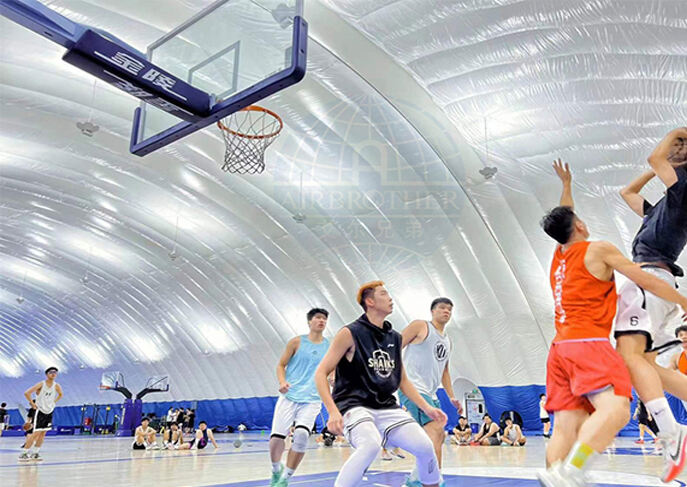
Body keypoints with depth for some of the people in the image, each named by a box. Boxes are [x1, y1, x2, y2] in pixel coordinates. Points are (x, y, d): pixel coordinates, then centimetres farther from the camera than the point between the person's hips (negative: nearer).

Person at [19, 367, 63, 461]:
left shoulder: (56, 386, -1)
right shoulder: (41, 384, -16)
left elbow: (60, 394, 19)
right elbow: (27, 393, -20)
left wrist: (54, 402, 7)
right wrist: (33, 404, -15)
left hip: (49, 412, 6)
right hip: (40, 411, -6)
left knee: (43, 434, 9)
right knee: (36, 433, -12)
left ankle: (35, 453, 19)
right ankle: (23, 454, -2)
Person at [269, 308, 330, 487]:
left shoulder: (330, 347, 8)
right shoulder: (297, 342, 4)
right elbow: (281, 365, 7)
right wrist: (282, 382, -12)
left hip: (312, 400, 1)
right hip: (289, 397, 0)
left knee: (301, 435, -22)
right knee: (276, 437, -9)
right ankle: (276, 470, 24)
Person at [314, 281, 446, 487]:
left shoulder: (395, 337, 11)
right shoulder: (350, 333, -8)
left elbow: (402, 380, 22)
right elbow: (321, 374, -9)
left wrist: (427, 408, 12)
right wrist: (333, 411, -22)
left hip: (386, 407, 6)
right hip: (354, 406, -6)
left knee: (425, 446, -6)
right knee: (372, 444, -34)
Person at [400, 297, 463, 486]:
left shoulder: (447, 341, 21)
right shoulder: (420, 326, -2)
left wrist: (452, 397, 21)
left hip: (430, 392, 9)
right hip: (412, 387, -9)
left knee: (438, 436, 11)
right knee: (435, 429, -21)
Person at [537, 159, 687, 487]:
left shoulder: (558, 255, 23)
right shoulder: (598, 250, 3)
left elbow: (563, 219, 43)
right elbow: (648, 282, 5)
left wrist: (566, 184, 55)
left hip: (560, 347, 8)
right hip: (587, 342, -8)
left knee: (566, 427, -2)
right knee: (615, 410, -24)